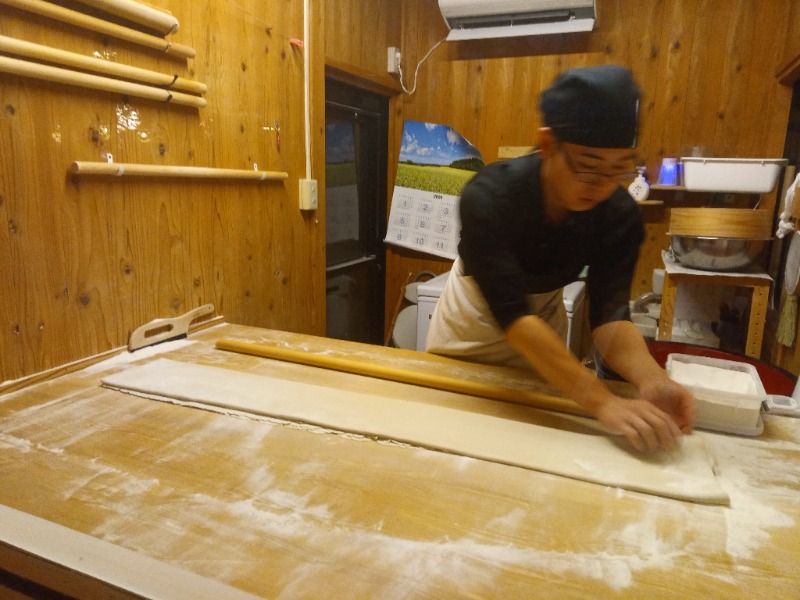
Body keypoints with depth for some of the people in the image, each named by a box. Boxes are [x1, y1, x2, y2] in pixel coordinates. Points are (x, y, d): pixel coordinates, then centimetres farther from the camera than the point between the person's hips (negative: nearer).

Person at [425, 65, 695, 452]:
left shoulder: (620, 215, -23)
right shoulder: (488, 198, -36)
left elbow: (609, 314, -27)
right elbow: (513, 316, -42)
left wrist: (651, 380, -47)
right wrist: (602, 402, -49)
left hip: (544, 325, 3)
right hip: (473, 323, -2)